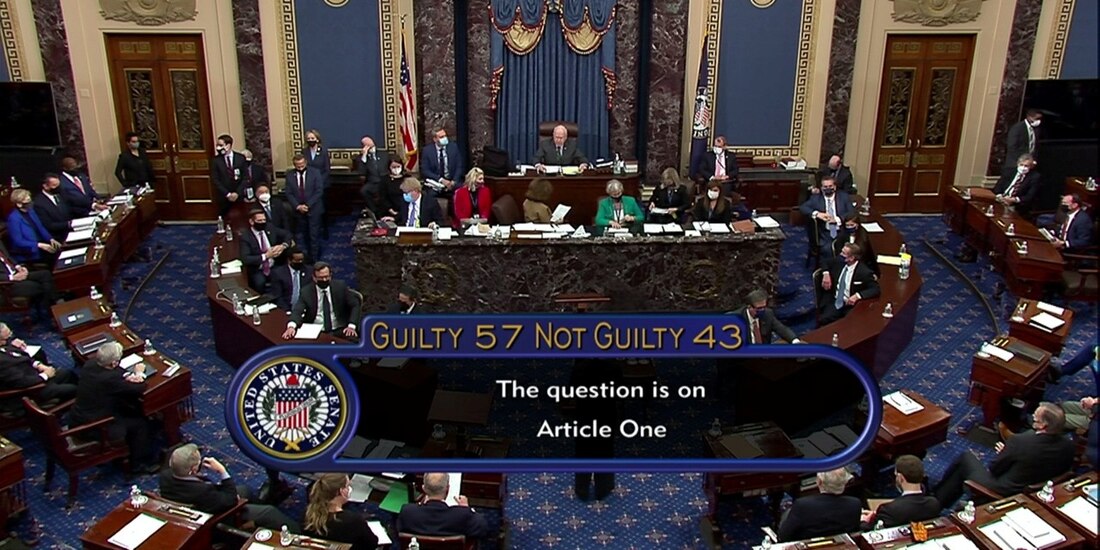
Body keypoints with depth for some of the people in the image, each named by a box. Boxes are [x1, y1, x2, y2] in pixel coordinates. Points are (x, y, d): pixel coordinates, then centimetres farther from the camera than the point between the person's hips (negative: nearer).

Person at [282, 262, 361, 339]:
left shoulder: (340, 286, 1)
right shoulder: (306, 291, 0)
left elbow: (355, 305, 3)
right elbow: (297, 311, -11)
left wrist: (351, 326, -12)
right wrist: (291, 326, -34)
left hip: (340, 331, -1)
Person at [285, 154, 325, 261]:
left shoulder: (315, 173, -3)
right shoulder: (289, 175, 3)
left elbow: (319, 191, -9)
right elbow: (289, 193, 0)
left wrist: (308, 205, -15)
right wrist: (298, 206, -14)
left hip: (314, 209, -2)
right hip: (298, 211, 3)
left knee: (314, 235, -1)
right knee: (301, 235, 9)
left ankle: (314, 259, 6)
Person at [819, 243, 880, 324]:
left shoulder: (864, 272, -11)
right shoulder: (839, 262, 3)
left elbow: (876, 289, -14)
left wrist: (858, 296, -28)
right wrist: (826, 273, 1)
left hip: (851, 304, -3)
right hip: (834, 302, 3)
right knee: (824, 320, -25)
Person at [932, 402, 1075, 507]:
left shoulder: (1020, 441, -29)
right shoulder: (1068, 445, -12)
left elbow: (994, 469, -17)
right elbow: (1065, 469, 10)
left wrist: (1004, 452, 6)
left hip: (1003, 493, -7)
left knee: (966, 458, 14)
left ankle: (938, 498, 30)